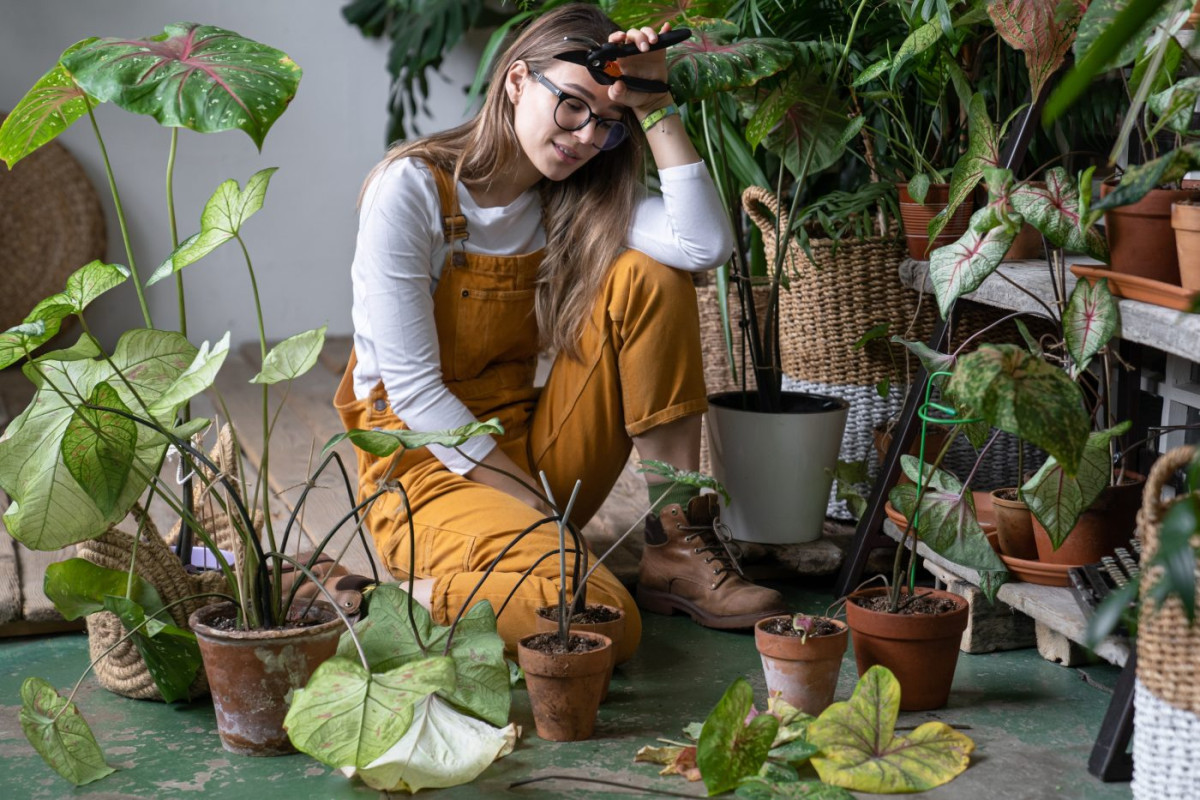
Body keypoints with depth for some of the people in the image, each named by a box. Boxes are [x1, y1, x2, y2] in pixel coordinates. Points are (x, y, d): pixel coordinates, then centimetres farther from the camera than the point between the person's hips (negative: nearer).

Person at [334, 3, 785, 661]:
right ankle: (414, 586, -7)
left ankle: (677, 544, -11)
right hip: (426, 464, -7)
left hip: (528, 450, 7)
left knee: (648, 276, -11)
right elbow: (412, 387, -16)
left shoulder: (569, 201, 4)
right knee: (603, 618, -32)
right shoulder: (410, 187, -13)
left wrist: (654, 108, -14)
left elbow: (706, 246, -15)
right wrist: (537, 510, -19)